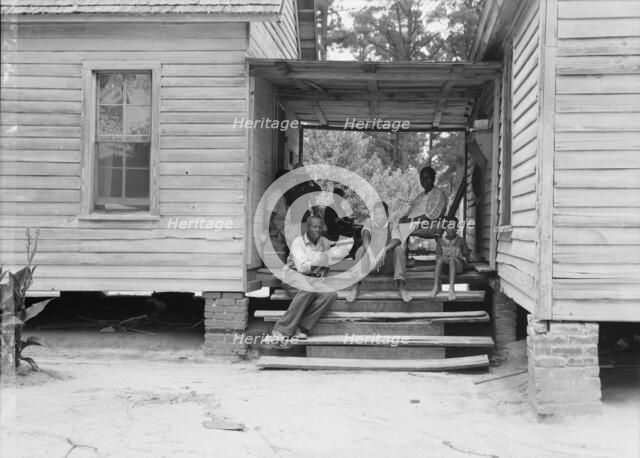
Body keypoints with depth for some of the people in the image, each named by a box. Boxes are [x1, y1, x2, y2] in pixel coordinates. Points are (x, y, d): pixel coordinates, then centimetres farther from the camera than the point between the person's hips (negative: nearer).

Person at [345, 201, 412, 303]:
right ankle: (355, 287, -30)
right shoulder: (369, 222, -3)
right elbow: (365, 236, -25)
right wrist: (370, 253, -45)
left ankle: (402, 287, -33)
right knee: (361, 250, -26)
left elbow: (397, 240, -25)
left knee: (399, 249, -26)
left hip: (389, 265, 0)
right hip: (372, 265, 0)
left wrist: (385, 249, -46)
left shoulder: (392, 226, -3)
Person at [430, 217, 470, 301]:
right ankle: (436, 287, -44)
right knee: (440, 259, -32)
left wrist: (458, 258, -8)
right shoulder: (441, 241, 15)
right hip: (445, 267, 1)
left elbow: (466, 257, 12)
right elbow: (437, 255, 8)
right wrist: (444, 258, -14)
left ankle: (451, 288, -52)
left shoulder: (461, 241, 12)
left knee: (453, 259, -35)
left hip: (458, 266, -1)